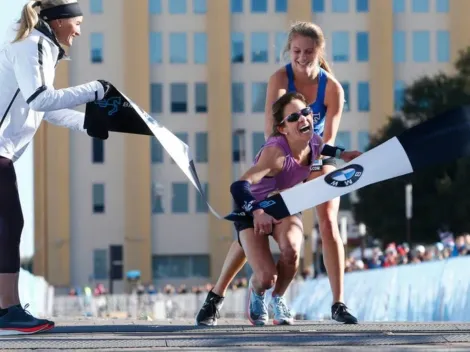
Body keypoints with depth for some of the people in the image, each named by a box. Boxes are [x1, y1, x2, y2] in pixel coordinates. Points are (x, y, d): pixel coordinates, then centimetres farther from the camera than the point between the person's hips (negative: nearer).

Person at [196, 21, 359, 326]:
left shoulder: (332, 88, -19)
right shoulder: (280, 78, -22)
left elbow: (329, 138, -21)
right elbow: (271, 129, -32)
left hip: (319, 158, 0)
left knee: (329, 223, -16)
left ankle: (339, 304, -11)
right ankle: (216, 297, 4)